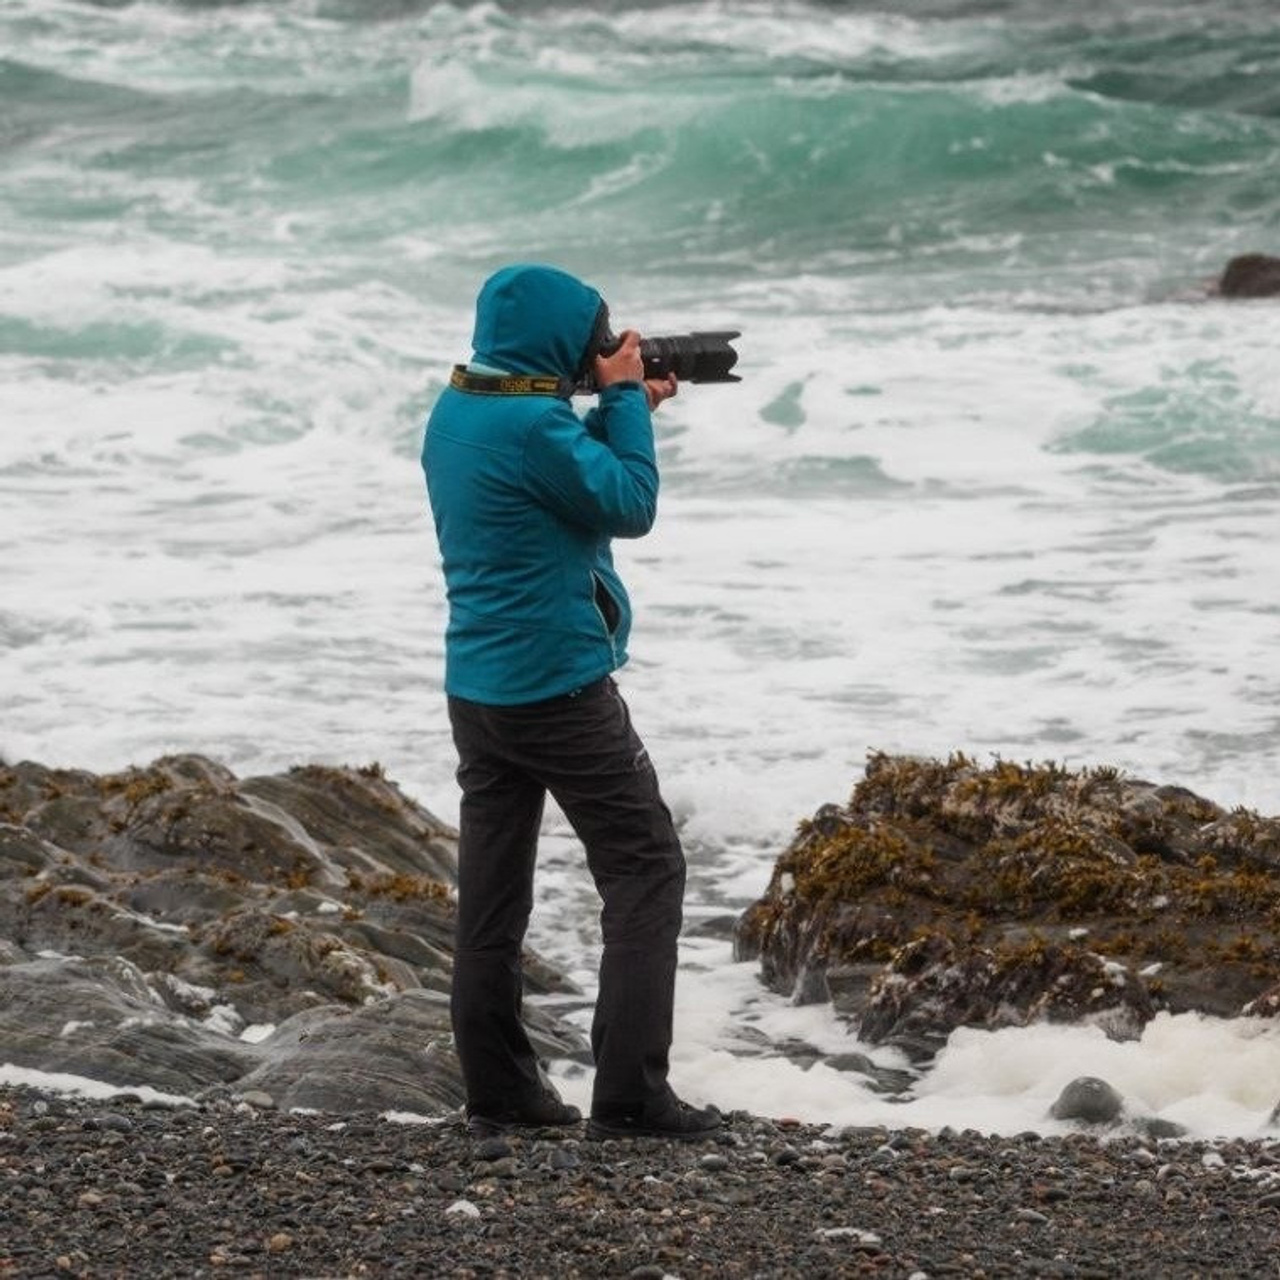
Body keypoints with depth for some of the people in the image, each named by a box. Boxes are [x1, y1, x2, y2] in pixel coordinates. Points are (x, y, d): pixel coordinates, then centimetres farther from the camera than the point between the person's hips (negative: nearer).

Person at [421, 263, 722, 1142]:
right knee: (645, 867, -2)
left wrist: (622, 408, 13)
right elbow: (630, 506, -14)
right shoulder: (532, 422, -20)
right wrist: (625, 400, -6)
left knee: (495, 886, 11)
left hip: (476, 688, 9)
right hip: (559, 685, -9)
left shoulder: (454, 412, 8)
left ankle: (499, 1087, 13)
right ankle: (630, 1094, -7)